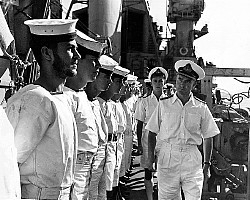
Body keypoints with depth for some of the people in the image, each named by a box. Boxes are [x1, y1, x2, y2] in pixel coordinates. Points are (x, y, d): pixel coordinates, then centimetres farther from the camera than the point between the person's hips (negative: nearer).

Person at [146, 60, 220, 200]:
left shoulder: (201, 108, 4)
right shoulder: (164, 104, 3)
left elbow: (208, 137, 10)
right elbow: (152, 133, 7)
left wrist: (207, 164, 9)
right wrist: (151, 157, -1)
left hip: (192, 159, 0)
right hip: (167, 158, 0)